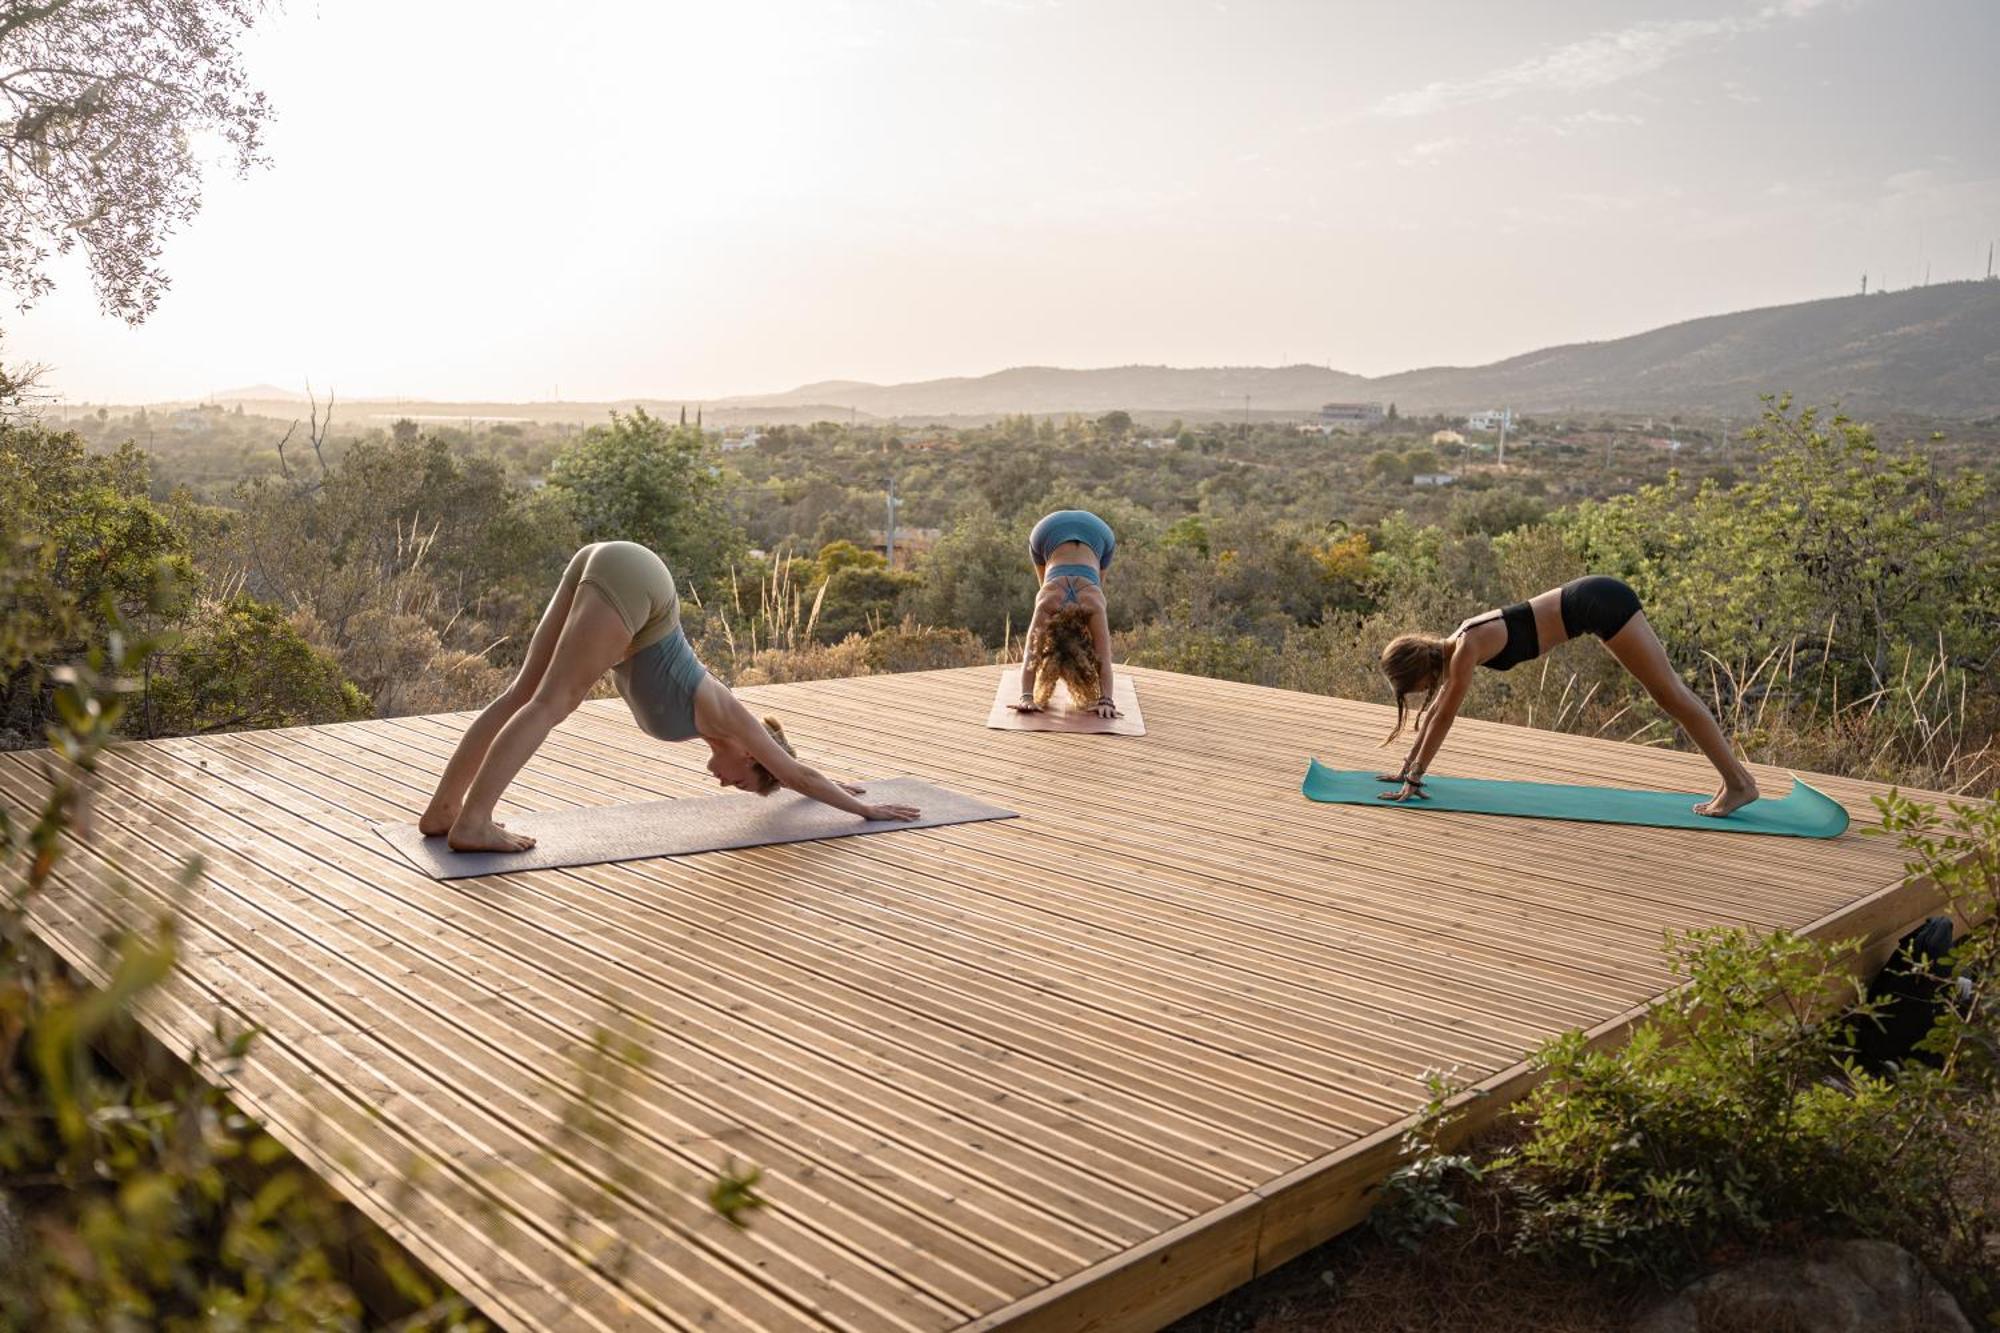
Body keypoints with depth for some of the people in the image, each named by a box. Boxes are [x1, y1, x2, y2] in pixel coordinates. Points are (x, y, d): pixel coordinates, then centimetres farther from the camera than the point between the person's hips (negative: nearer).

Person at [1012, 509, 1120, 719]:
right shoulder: (1046, 604, -35)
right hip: (1051, 531, 1)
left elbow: (1105, 659, -41)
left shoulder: (1093, 606, -36)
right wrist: (1027, 696, -54)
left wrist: (1105, 699, -53)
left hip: (1096, 532, 0)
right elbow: (1029, 655, -41)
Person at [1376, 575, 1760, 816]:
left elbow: (1444, 717, -17)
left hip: (1601, 604, -8)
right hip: (1597, 600, 8)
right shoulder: (1452, 645, 6)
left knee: (1671, 694, -5)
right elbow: (1433, 711, 16)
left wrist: (1414, 778, -12)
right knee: (1670, 691, 11)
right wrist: (1408, 766, 21)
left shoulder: (1465, 649, -18)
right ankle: (1736, 778, 17)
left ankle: (1740, 783, 0)